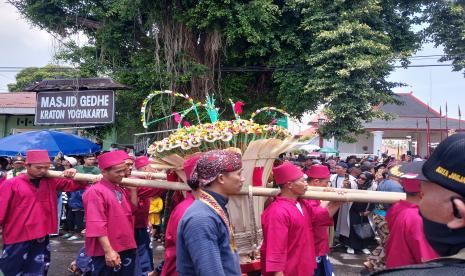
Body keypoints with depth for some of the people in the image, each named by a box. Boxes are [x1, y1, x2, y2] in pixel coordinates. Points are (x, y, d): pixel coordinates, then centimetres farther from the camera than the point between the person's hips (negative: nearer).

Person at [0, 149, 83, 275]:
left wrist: (74, 174, -13)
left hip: (41, 237, 3)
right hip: (17, 238, -3)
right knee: (13, 271, 11)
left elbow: (78, 184, 7)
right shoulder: (11, 184, -8)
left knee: (37, 271, 15)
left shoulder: (51, 181, 3)